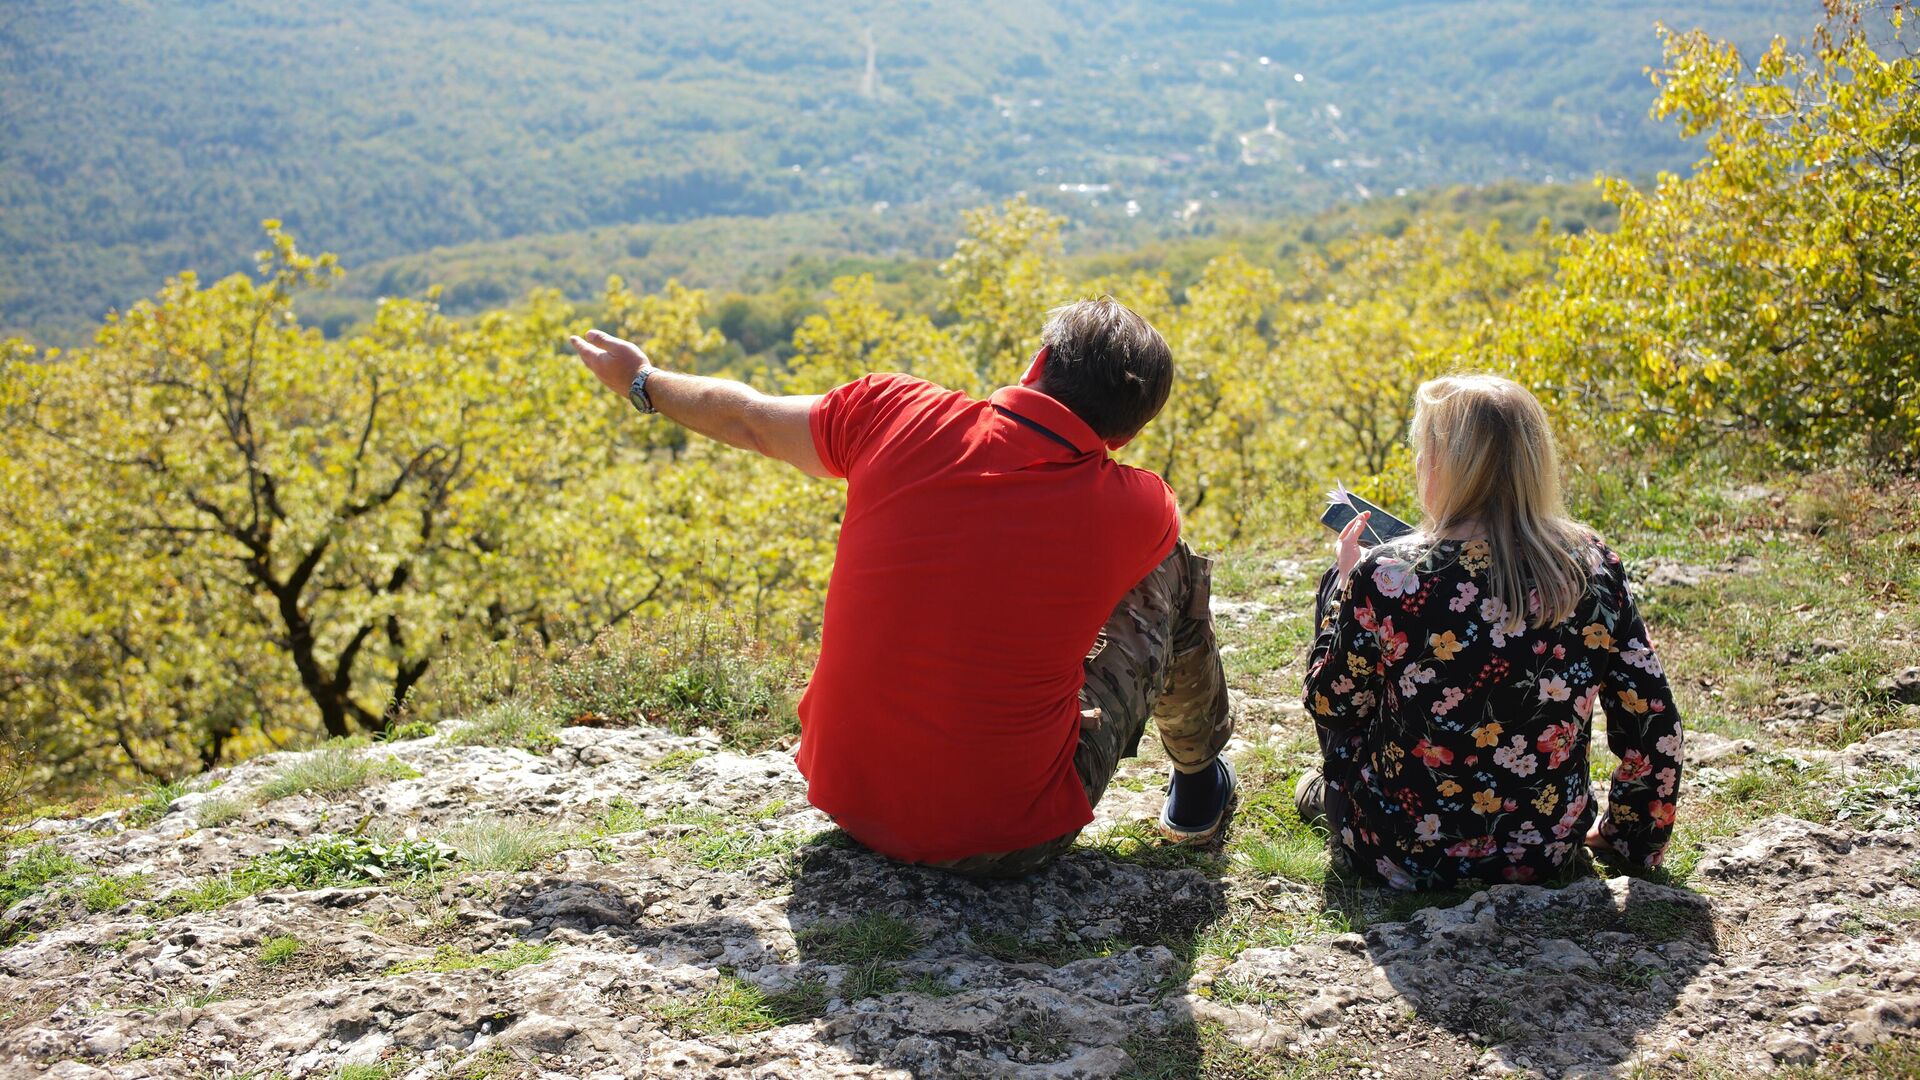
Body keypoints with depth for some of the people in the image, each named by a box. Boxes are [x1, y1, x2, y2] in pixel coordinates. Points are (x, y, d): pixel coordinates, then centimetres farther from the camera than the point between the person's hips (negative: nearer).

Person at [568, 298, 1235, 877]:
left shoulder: (896, 417, -10)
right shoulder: (1141, 513, -13)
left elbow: (747, 421, 10)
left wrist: (642, 382, 32)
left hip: (847, 799, 3)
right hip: (1008, 842, -3)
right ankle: (1198, 782, 36)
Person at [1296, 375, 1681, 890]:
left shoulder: (1388, 577, -22)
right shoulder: (1593, 566, -11)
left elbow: (1331, 706, -5)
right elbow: (1655, 724, -4)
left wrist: (1344, 580, 8)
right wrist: (1631, 835, 13)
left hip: (1408, 858, -4)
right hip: (1548, 853, 4)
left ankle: (1333, 793, 40)